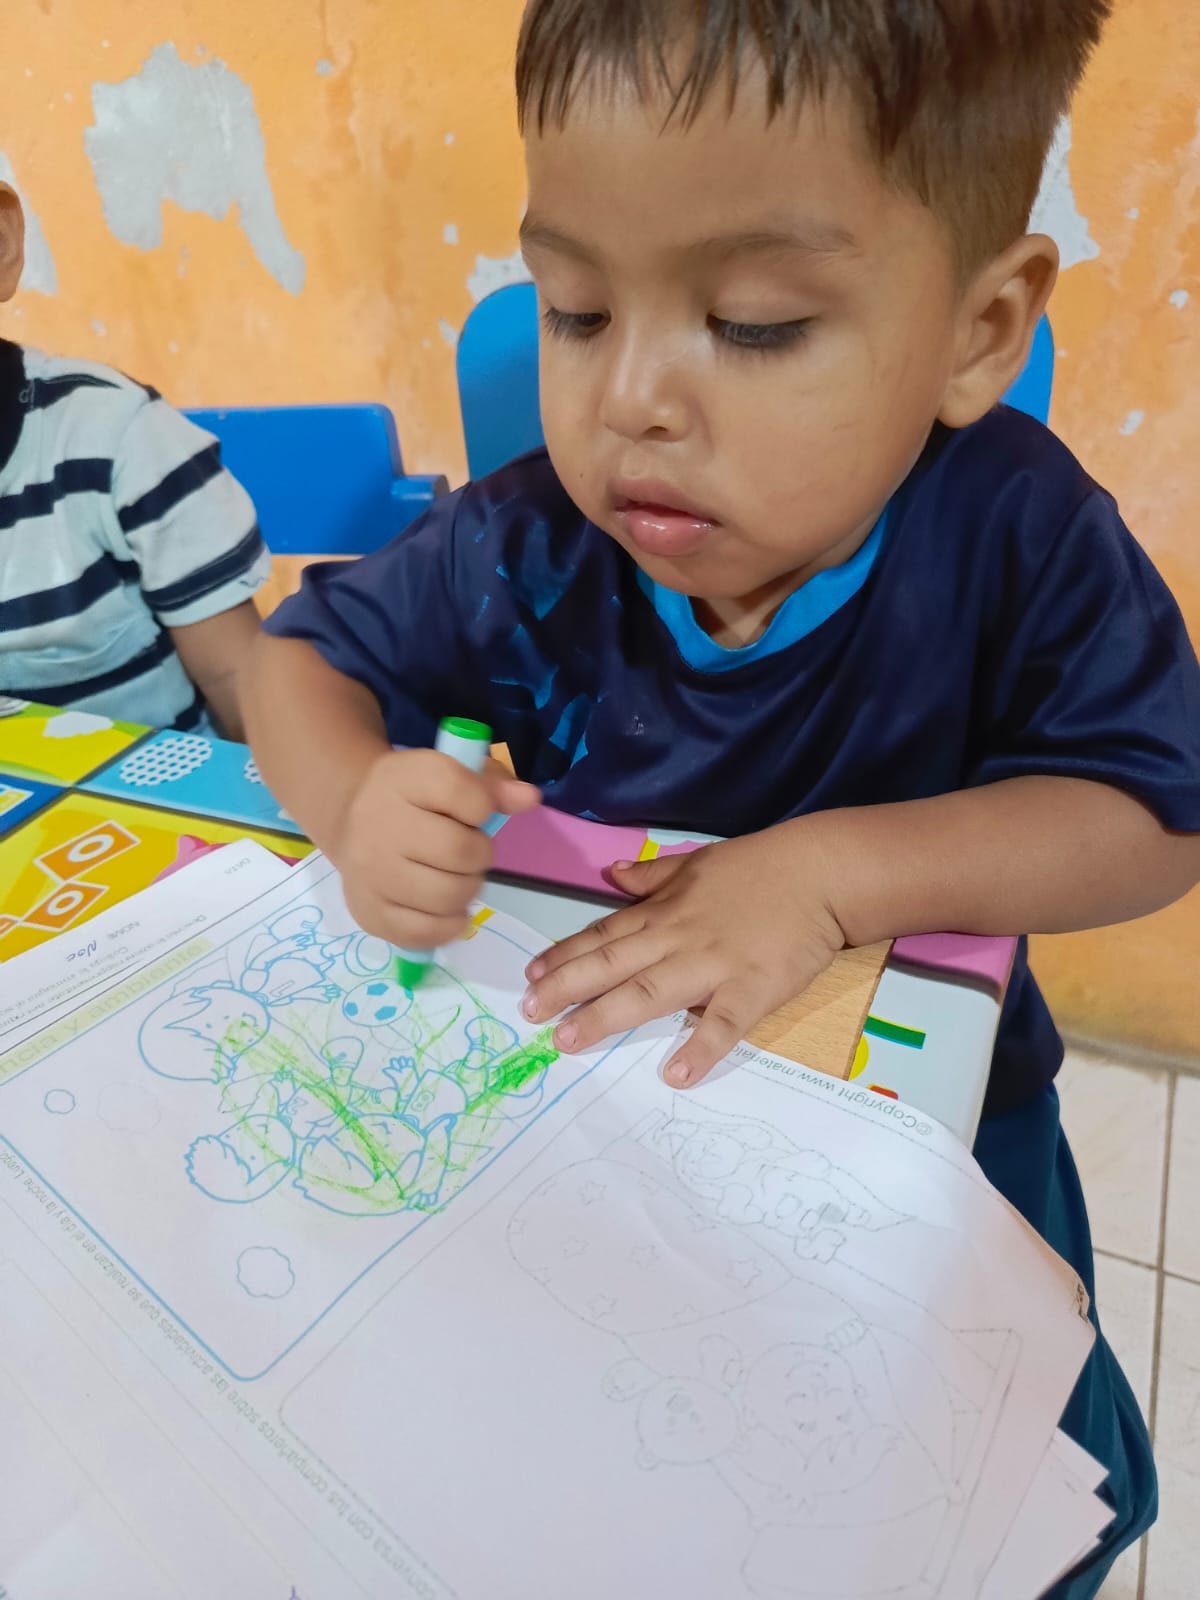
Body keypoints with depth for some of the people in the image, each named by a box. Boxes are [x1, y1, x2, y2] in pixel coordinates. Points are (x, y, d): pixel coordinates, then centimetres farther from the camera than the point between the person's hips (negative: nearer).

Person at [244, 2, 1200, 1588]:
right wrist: (360, 798, -29)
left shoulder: (1015, 528, -20)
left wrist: (831, 870, -31)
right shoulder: (524, 550, -18)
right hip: (589, 1051, 2)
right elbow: (301, 656, -5)